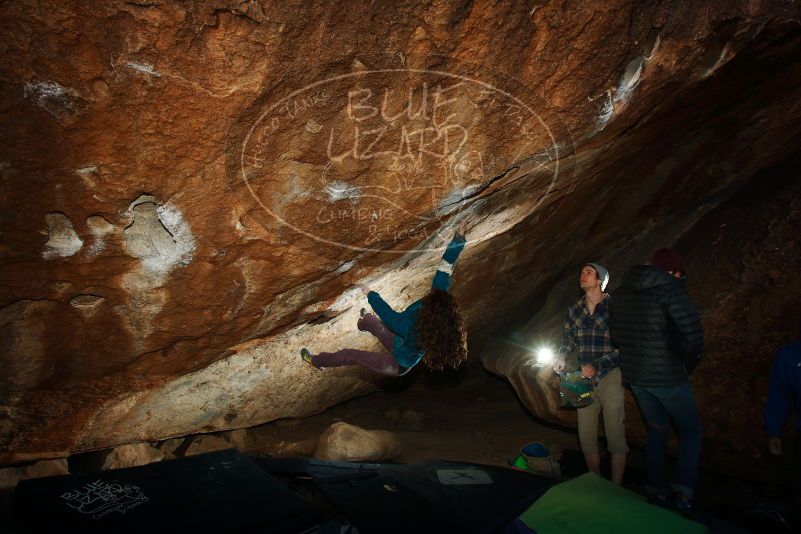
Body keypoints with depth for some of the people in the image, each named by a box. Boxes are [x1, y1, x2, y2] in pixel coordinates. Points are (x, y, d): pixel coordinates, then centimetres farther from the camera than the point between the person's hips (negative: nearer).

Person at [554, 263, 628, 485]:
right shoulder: (574, 310, 9)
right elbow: (569, 341, 16)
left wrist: (597, 366, -20)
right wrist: (562, 358, -5)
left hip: (610, 377, -4)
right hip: (584, 379, 5)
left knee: (615, 436, -2)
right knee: (586, 437, 7)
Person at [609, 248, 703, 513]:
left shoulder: (621, 292, 7)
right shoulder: (670, 288, -14)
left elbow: (616, 337, 12)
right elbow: (693, 334, -20)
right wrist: (687, 365, -3)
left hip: (634, 377, 6)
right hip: (667, 377, -6)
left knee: (656, 431, 21)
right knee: (690, 431, 13)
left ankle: (656, 493, 27)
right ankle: (682, 494, 4)